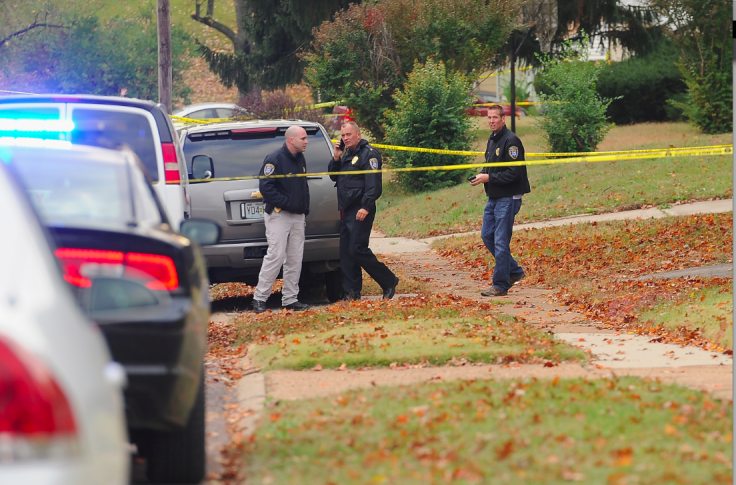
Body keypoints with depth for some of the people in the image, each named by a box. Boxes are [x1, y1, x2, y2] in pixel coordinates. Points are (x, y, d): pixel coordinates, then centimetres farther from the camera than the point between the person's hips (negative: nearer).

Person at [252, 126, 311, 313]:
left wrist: (305, 208, 13)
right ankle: (259, 299, -5)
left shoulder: (300, 159, 14)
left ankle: (290, 299, 13)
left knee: (295, 259, 7)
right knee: (276, 256, -11)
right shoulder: (275, 159, -12)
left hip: (298, 217, 8)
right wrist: (286, 203, -19)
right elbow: (266, 187, -17)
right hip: (278, 215, -8)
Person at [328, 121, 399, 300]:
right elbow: (333, 176, 21)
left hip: (361, 210, -9)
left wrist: (366, 207, -25)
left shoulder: (369, 154, -10)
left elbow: (373, 183, -18)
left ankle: (389, 281, 0)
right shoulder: (346, 154, 17)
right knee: (346, 252, 6)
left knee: (358, 249, -12)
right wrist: (336, 158, 4)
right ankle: (352, 291, 11)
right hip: (346, 211, 9)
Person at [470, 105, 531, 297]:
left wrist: (489, 178, -20)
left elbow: (514, 172, -21)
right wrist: (481, 175, 3)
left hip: (507, 199, -10)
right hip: (493, 198, 10)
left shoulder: (511, 141, -15)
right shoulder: (492, 139, 14)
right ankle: (514, 271, 24)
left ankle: (500, 285, -1)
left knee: (501, 241, -7)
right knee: (487, 235, 12)